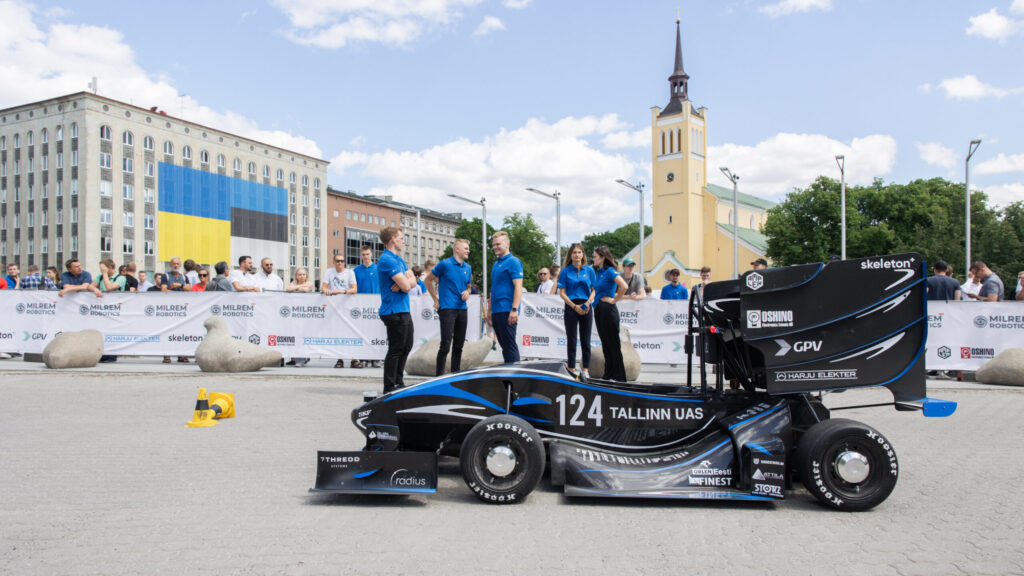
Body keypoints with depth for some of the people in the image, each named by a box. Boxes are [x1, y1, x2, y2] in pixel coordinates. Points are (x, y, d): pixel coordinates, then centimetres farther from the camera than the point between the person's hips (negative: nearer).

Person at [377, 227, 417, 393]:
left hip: (404, 311, 10)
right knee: (396, 349, -5)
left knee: (406, 347, 17)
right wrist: (405, 281, 1)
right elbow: (406, 286, -20)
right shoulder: (387, 260, -15)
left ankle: (398, 382, 28)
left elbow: (412, 282, 9)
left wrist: (403, 282, -11)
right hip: (394, 312, -10)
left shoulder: (399, 259, 17)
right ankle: (389, 388, 3)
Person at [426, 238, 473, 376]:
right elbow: (427, 280, 2)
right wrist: (436, 299, 0)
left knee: (459, 345, 11)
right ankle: (439, 376, -4)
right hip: (447, 308, -6)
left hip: (462, 309, 6)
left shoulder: (468, 268, 13)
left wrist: (467, 292, 1)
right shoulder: (444, 264, -5)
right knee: (446, 344, -10)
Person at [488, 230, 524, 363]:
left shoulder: (513, 262, -7)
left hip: (507, 311, -9)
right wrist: (489, 311, 21)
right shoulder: (496, 265, 19)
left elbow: (518, 286, -16)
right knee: (504, 346, 12)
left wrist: (514, 310, -23)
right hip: (496, 311, 9)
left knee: (510, 345, -6)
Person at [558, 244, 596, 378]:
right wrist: (575, 306, -11)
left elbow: (594, 290, 8)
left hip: (586, 308, 1)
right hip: (571, 307, -1)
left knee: (585, 340, 4)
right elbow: (562, 293, -1)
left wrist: (588, 303, -10)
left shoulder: (589, 270, 6)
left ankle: (585, 369, 11)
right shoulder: (566, 271, 1)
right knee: (571, 340, 2)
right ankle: (572, 368, 8)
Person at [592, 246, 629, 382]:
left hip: (607, 308, -9)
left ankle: (619, 376, 4)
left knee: (613, 344, -3)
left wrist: (614, 300, -15)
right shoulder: (598, 271, 14)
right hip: (599, 309, 9)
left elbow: (623, 286, -25)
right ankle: (608, 374, 20)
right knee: (605, 343, 12)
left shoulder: (610, 271, -13)